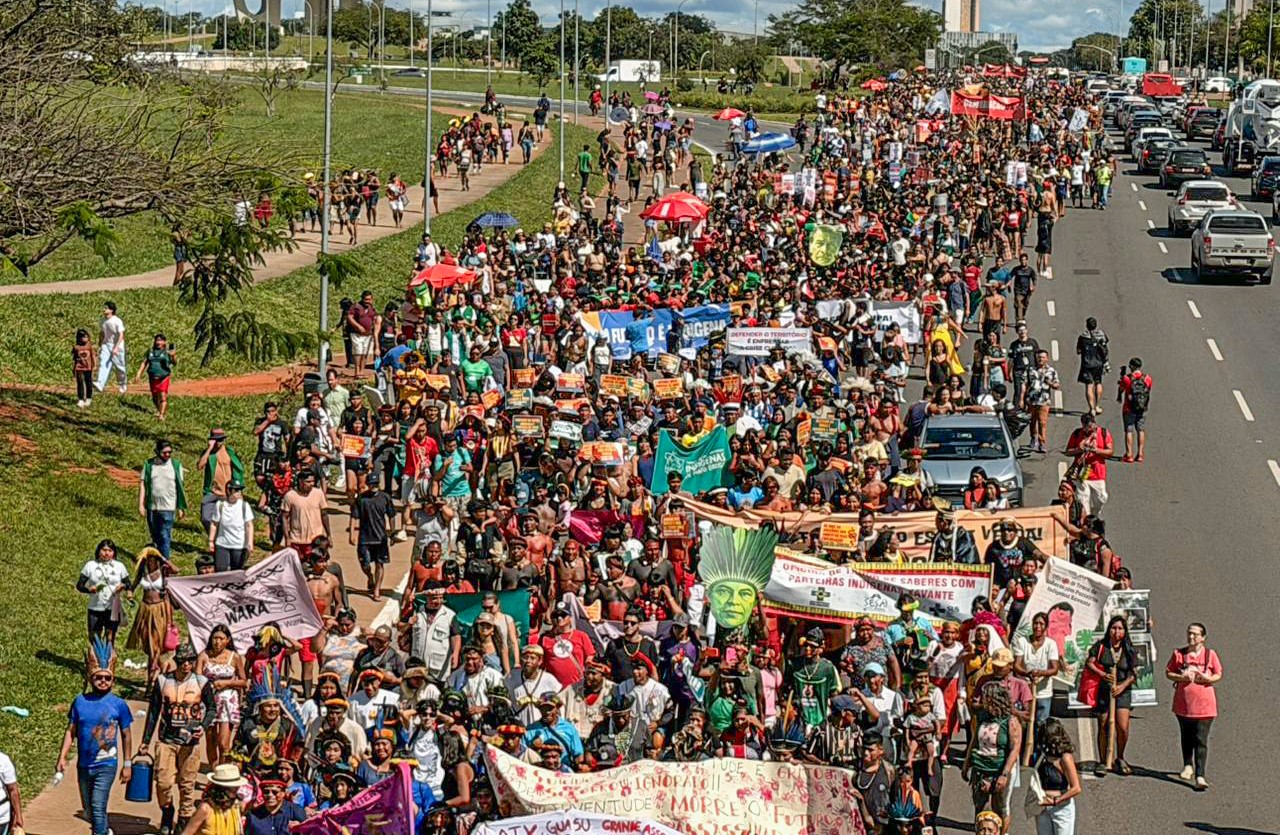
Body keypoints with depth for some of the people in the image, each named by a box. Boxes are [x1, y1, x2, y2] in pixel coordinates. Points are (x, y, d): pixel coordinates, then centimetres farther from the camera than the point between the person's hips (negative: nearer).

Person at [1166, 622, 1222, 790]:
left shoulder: (1210, 655, 0)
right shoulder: (1179, 654, 2)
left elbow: (1219, 675, 7)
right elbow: (1168, 673, 7)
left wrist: (1209, 678, -14)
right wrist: (1181, 678, -13)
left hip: (1204, 706, -2)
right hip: (1183, 704, 2)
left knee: (1201, 741, -8)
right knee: (1186, 737, 18)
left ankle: (1200, 776, -12)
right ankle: (1188, 766, 40)